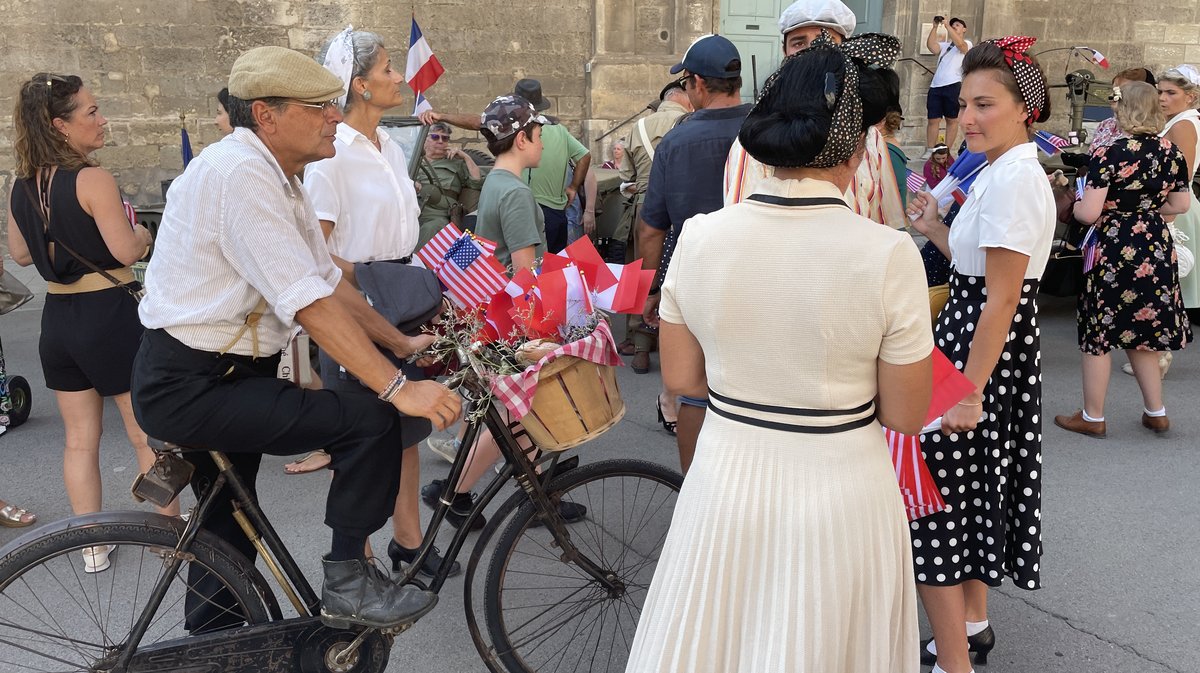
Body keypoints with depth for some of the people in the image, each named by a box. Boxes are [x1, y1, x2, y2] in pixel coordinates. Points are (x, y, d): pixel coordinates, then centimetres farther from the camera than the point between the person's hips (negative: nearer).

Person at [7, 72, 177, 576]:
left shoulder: (21, 185, 4)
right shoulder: (93, 180, -18)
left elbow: (20, 254, 14)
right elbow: (126, 251, -21)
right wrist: (142, 235, 0)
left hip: (56, 320, 7)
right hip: (108, 315, -7)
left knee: (80, 440, 14)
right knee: (148, 435, 6)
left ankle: (92, 547, 23)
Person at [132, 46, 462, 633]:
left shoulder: (276, 177, 10)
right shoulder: (238, 173, -22)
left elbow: (330, 280, 13)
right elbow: (311, 303, -28)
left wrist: (401, 344, 9)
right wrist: (398, 387, -29)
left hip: (222, 378, 11)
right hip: (190, 387, -11)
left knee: (229, 526, 23)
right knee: (372, 421, -19)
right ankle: (347, 584, -5)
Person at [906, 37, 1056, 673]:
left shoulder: (1013, 178, -20)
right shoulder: (1002, 171, 11)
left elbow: (1001, 299, -22)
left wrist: (969, 390, -21)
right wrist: (935, 228, 10)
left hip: (984, 348, -10)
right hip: (983, 341, 10)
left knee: (936, 499, -3)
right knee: (973, 489, 20)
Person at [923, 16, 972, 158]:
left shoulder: (967, 44, 8)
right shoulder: (944, 45, 24)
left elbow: (959, 43, -15)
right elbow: (930, 45, 7)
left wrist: (947, 25, -11)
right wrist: (935, 27, 1)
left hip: (952, 85, -5)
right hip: (935, 86, 5)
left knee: (952, 120, 0)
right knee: (933, 120, 0)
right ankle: (929, 151, 1)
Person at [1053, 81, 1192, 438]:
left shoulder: (1108, 154, -17)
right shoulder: (1171, 152, 2)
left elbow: (1088, 213, -19)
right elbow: (1181, 204, 11)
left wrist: (1074, 204, 2)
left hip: (1114, 251, -6)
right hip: (1157, 249, 6)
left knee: (1098, 333, 6)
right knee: (1141, 331, 19)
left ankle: (1092, 417, 16)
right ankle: (1156, 412, 26)